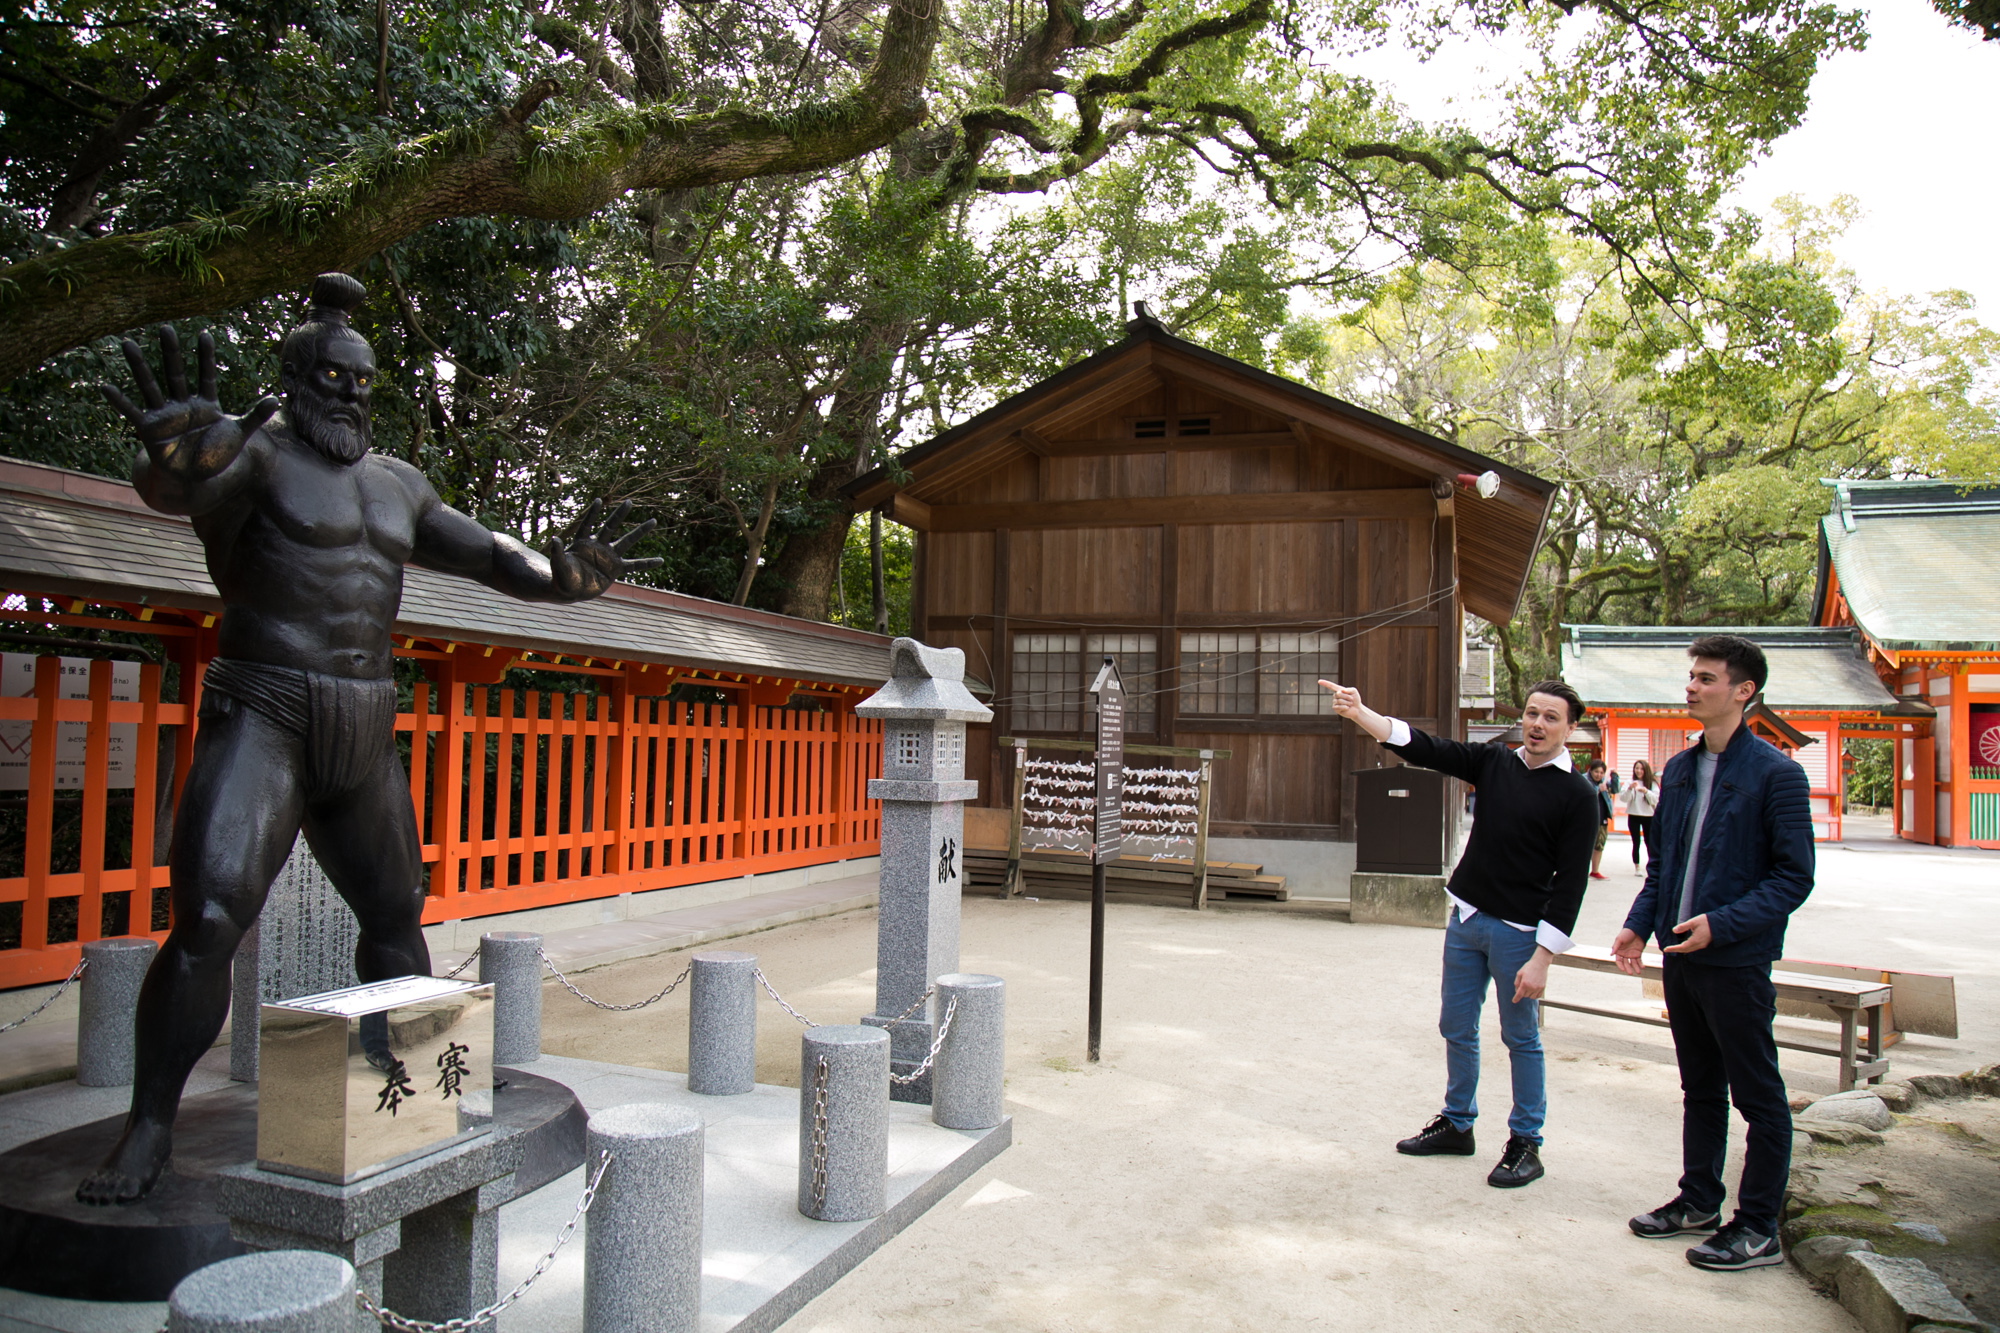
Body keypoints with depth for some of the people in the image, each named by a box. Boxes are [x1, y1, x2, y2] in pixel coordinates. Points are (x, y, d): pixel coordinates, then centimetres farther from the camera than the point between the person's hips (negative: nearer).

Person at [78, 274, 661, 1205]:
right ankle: (150, 1126, -1)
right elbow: (176, 484, -26)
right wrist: (182, 449, -50)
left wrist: (559, 572, 6)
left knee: (395, 912, 13)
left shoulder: (397, 486, 16)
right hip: (262, 717, -6)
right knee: (209, 918, -16)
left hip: (363, 732, 6)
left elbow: (480, 552, 22)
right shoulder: (255, 454, -4)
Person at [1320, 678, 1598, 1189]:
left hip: (1518, 931, -5)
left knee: (1521, 1038, 6)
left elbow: (1570, 882, -12)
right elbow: (1425, 749, -3)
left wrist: (1542, 957, -16)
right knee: (1457, 1028, 14)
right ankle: (1457, 1125, 30)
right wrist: (1360, 714, -18)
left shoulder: (1577, 796, -9)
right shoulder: (1494, 763, 4)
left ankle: (1526, 1143, 21)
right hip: (1465, 917, 5)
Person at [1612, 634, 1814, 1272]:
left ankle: (1758, 1229, 17)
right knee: (1699, 1088, 18)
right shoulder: (1679, 770, 9)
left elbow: (1794, 876, -14)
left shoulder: (1775, 773, -12)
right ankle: (1699, 1199, 32)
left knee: (1758, 1097, 6)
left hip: (1737, 961, -7)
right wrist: (1640, 923, 4)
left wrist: (1721, 925, -23)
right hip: (1681, 955, 7)